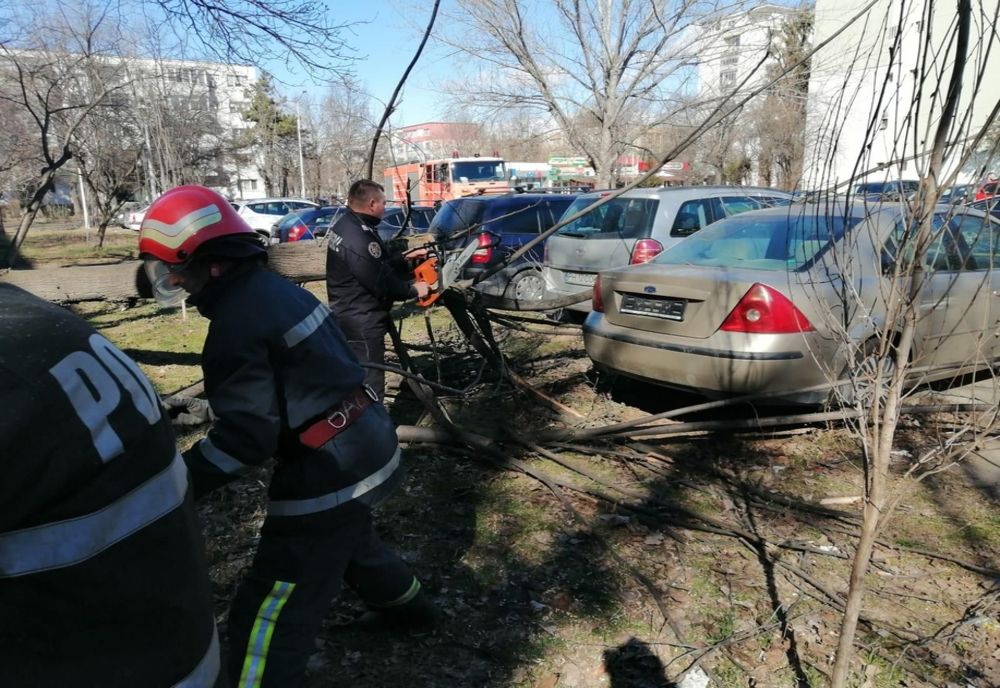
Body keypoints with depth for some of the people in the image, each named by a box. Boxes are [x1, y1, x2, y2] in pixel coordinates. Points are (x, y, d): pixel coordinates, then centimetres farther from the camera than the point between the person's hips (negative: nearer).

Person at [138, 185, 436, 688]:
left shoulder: (237, 321, -20)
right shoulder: (274, 288, 9)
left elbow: (246, 438, -21)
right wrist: (208, 408, 20)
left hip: (329, 471, -10)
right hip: (367, 444, 10)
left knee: (269, 617, 1)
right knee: (350, 540, 35)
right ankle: (410, 607, 58)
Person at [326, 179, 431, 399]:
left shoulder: (344, 225, 8)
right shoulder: (359, 238, -26)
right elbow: (382, 282, -22)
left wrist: (404, 258, 16)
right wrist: (413, 290, -8)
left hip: (348, 315, 11)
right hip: (362, 323, -11)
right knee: (369, 385, -2)